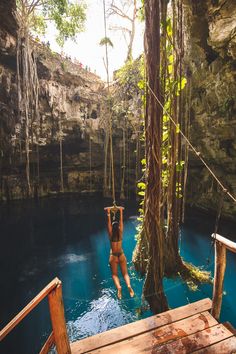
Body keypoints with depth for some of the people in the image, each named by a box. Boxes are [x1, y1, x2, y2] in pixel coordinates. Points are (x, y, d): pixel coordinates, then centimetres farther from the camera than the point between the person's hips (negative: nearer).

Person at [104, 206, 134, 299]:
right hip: (121, 255, 2)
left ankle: (118, 287, -22)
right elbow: (121, 221, -6)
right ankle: (129, 285, -21)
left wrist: (108, 213, -9)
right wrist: (121, 212, -2)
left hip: (113, 256, -2)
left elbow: (109, 222, -12)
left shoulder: (111, 234, -14)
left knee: (115, 274, 5)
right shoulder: (120, 233, -9)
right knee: (125, 273, 6)